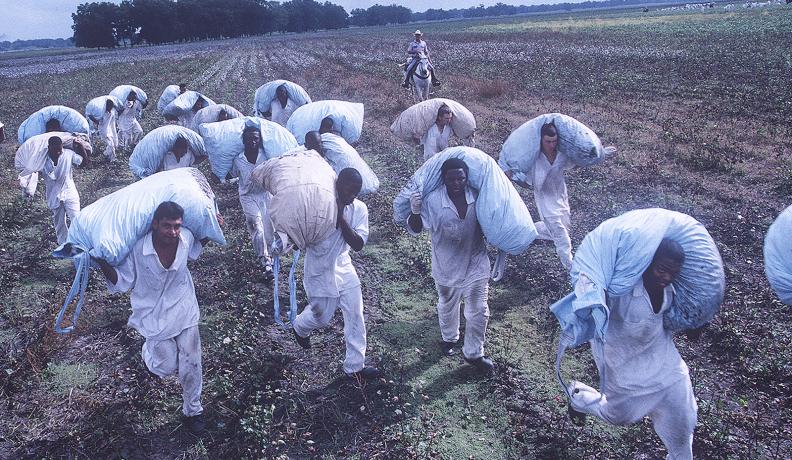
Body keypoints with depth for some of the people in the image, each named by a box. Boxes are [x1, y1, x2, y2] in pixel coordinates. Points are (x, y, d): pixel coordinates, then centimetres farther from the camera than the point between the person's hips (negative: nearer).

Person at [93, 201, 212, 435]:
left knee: (191, 365, 8)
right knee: (167, 367, 10)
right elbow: (122, 282, -15)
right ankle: (149, 352, 48)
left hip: (184, 310, 3)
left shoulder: (186, 238, -16)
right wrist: (103, 264, -30)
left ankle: (193, 409, 31)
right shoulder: (138, 248, -27)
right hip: (154, 315, -2)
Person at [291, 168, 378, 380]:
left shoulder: (359, 208, -10)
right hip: (319, 271, -4)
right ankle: (300, 327, 48)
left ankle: (355, 366, 18)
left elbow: (358, 244, -18)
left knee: (356, 316, 3)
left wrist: (341, 218, -28)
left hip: (344, 267, 4)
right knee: (322, 316, 12)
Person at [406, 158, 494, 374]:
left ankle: (473, 353, 29)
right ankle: (449, 338, 53)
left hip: (475, 264, 1)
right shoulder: (433, 200, -22)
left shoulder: (477, 196, -14)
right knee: (447, 306, 23)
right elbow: (415, 229, -20)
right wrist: (415, 212, -38)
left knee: (479, 311, 8)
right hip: (447, 266, -1)